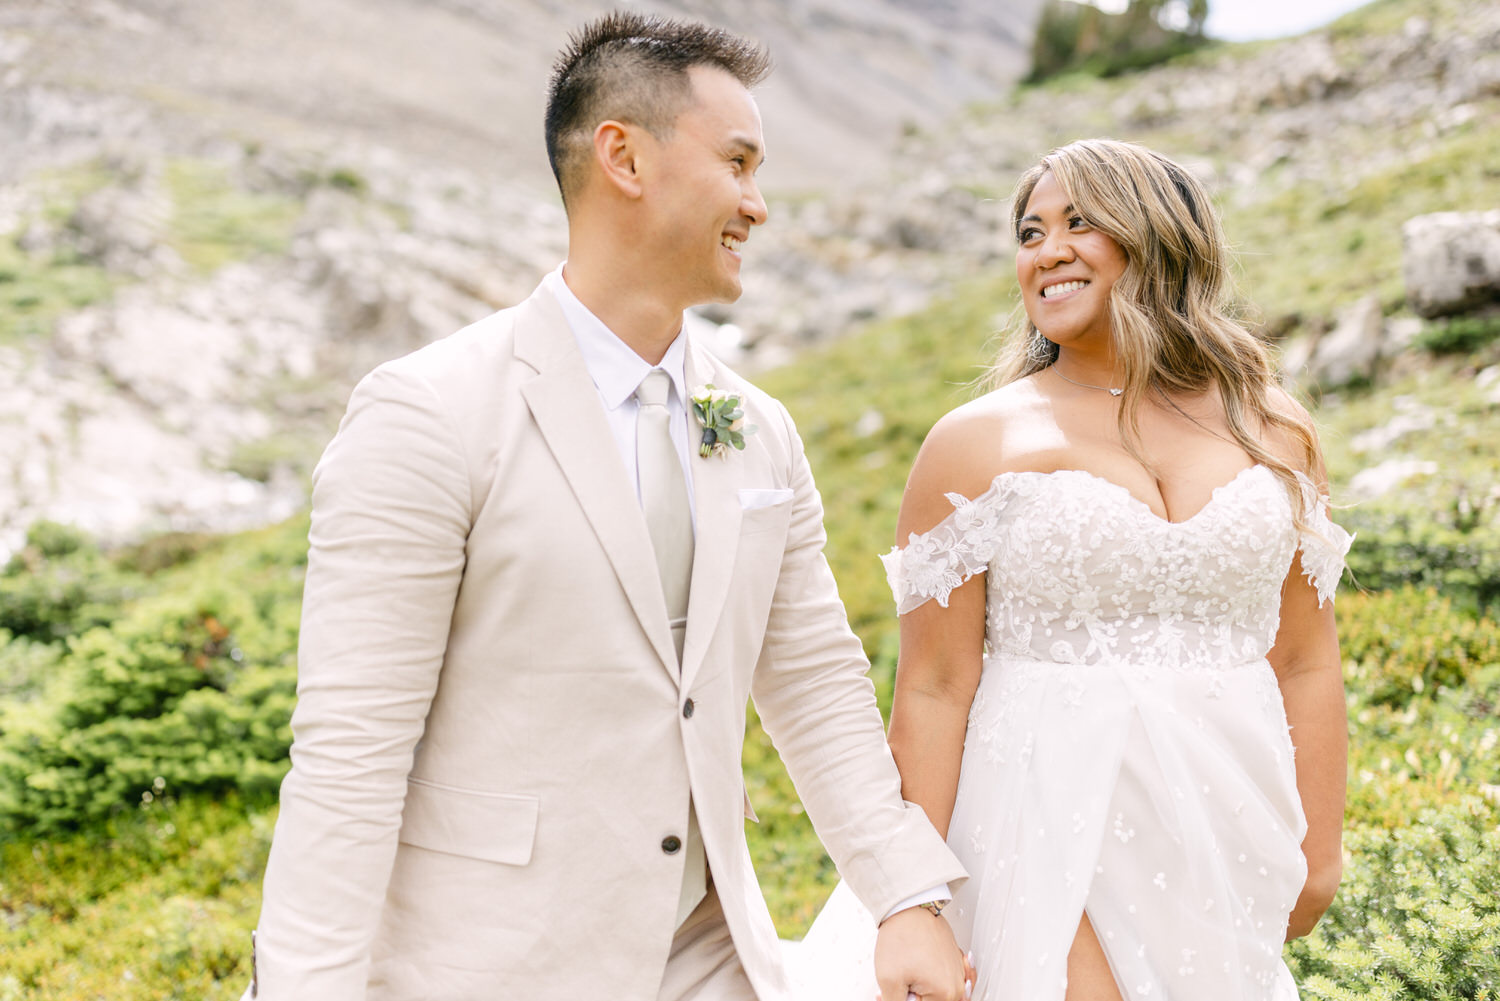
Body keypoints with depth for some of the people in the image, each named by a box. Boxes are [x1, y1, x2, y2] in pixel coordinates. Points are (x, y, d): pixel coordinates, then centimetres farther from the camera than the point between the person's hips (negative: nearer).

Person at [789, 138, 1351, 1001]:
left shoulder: (1270, 426, 5)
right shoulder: (977, 444, -4)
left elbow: (1306, 662, 9)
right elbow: (933, 689, -6)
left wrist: (1319, 852, 9)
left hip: (1232, 823, 3)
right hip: (1059, 831, -3)